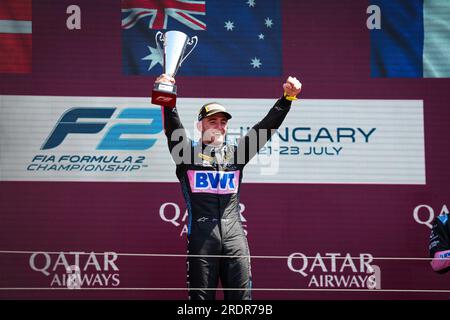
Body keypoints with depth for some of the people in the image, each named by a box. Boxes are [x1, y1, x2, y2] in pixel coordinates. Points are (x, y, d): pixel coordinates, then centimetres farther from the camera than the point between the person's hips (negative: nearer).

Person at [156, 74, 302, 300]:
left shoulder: (235, 153, 18)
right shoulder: (188, 152, 10)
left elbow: (266, 127, 11)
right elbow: (172, 127, -7)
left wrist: (287, 98, -2)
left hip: (234, 233, 3)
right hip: (201, 235, -3)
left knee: (242, 297, -1)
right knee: (201, 297, -2)